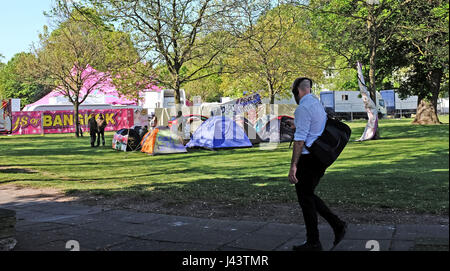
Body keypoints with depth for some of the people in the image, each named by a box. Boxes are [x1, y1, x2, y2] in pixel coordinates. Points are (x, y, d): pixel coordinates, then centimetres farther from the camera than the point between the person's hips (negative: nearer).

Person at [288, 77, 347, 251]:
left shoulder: (304, 108, -15)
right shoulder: (318, 104, 16)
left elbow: (300, 139, -20)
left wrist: (293, 166, -19)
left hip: (308, 158, -9)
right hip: (320, 158, 9)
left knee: (305, 198, 1)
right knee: (308, 195, 18)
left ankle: (313, 243, 10)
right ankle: (337, 225, 12)